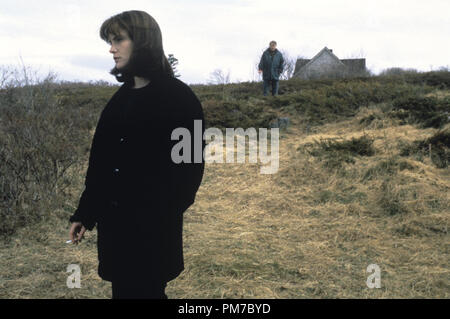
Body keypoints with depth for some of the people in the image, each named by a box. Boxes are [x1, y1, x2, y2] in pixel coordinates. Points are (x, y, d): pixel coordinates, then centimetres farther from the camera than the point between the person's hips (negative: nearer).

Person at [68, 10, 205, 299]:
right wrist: (84, 214, 12)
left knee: (146, 290, 5)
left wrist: (167, 213, -17)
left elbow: (191, 164, -11)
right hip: (113, 221, 6)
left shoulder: (178, 97, -10)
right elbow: (99, 161, 11)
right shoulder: (122, 97, 9)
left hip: (152, 226, -6)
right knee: (122, 289, 15)